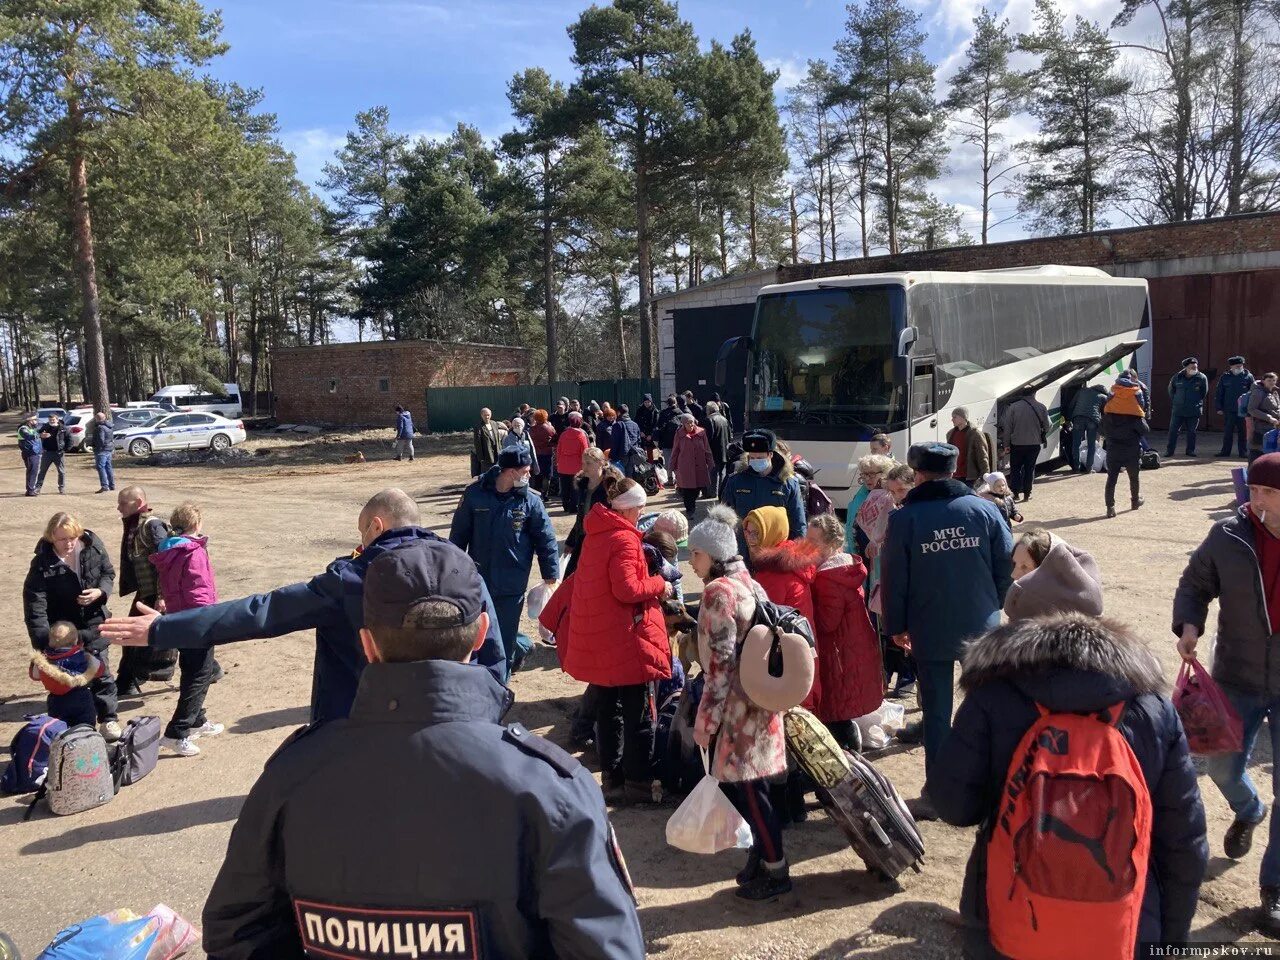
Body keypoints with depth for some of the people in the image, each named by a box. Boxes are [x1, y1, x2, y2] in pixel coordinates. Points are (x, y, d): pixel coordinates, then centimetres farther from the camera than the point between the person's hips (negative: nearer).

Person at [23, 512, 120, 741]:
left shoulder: (93, 546, -12)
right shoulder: (43, 563, -21)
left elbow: (108, 573, 5)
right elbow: (34, 604, -23)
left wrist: (100, 591, -18)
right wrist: (43, 642, -30)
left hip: (93, 624, 2)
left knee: (102, 673, 8)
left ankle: (108, 720, 21)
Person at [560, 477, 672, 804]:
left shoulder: (595, 534, 9)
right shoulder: (624, 539, -18)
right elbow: (627, 589, -24)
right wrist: (659, 584, -10)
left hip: (597, 639, 9)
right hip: (626, 641, -9)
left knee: (608, 710, 17)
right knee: (639, 715, 2)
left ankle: (612, 778, 25)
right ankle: (638, 784, 8)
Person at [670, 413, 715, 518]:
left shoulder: (701, 432, 1)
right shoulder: (679, 434, -1)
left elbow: (707, 450, 6)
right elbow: (675, 451, 6)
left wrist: (711, 464, 5)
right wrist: (673, 466, 7)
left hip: (700, 466, 2)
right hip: (685, 467, -2)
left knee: (698, 487, 6)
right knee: (686, 489, -2)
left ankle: (692, 504, 33)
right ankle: (689, 511, 10)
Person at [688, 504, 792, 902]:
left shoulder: (719, 591, -17)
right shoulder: (749, 583, 11)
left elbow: (721, 661, -20)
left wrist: (706, 718, -16)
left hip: (738, 703, -9)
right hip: (757, 698, 9)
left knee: (745, 787, 2)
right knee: (748, 785, 17)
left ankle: (775, 871, 13)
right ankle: (764, 854, 26)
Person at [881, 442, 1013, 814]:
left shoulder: (904, 519, -8)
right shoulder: (984, 510, -3)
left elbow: (894, 578, -6)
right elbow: (1007, 563, 1)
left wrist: (896, 626, 6)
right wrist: (994, 605, 16)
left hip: (930, 632, -2)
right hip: (981, 627, 2)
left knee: (936, 711, 7)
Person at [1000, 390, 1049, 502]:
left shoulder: (1013, 407, -9)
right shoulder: (1041, 407, -3)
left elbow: (1007, 427, -6)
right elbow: (1047, 426, 5)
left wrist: (1007, 444, 2)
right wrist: (1043, 438, 24)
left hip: (1017, 443, -1)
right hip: (1034, 443, 1)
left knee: (1015, 468, 10)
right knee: (1030, 468, 10)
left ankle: (1015, 493, 4)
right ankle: (1027, 494, 11)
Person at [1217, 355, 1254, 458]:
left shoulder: (1248, 377, 2)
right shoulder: (1225, 377, 6)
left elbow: (1253, 392, 1)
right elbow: (1218, 393, 9)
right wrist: (1219, 407, 3)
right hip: (1229, 410, 1)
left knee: (1243, 432, 5)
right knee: (1227, 432, 6)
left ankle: (1243, 451, 12)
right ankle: (1225, 451, 14)